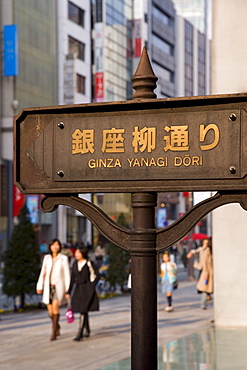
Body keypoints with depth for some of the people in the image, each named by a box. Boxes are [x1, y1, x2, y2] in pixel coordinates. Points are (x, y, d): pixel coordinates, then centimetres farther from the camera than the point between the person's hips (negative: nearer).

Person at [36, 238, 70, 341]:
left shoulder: (63, 258, -2)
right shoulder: (47, 258, 8)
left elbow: (67, 274, -3)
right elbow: (43, 273, 11)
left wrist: (68, 289, -8)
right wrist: (39, 286, 8)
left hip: (59, 286, -3)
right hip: (48, 287, 3)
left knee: (55, 306, -21)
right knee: (50, 311, 3)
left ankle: (53, 332, -15)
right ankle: (57, 326, 33)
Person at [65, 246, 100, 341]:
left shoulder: (89, 264, -6)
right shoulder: (75, 264, 9)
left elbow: (97, 276, -2)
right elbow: (72, 279, 12)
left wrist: (92, 286, -8)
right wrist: (69, 292, 10)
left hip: (87, 289, -5)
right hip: (78, 289, 5)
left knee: (83, 310, -12)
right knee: (83, 311, 12)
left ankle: (80, 334, -15)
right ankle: (87, 330, 29)